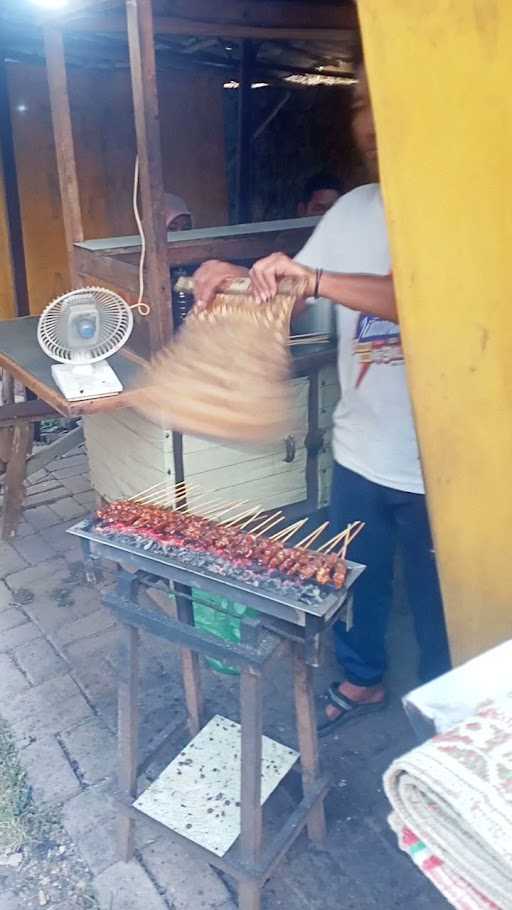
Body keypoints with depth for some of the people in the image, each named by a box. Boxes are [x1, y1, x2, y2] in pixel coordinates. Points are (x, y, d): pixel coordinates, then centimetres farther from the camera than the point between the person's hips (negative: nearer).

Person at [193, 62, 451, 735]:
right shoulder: (353, 208, 6)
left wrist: (314, 278, -34)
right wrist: (238, 278, -11)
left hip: (438, 463, -5)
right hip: (359, 451, 6)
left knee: (436, 602, 13)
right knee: (353, 579, 21)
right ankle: (362, 679, 48)